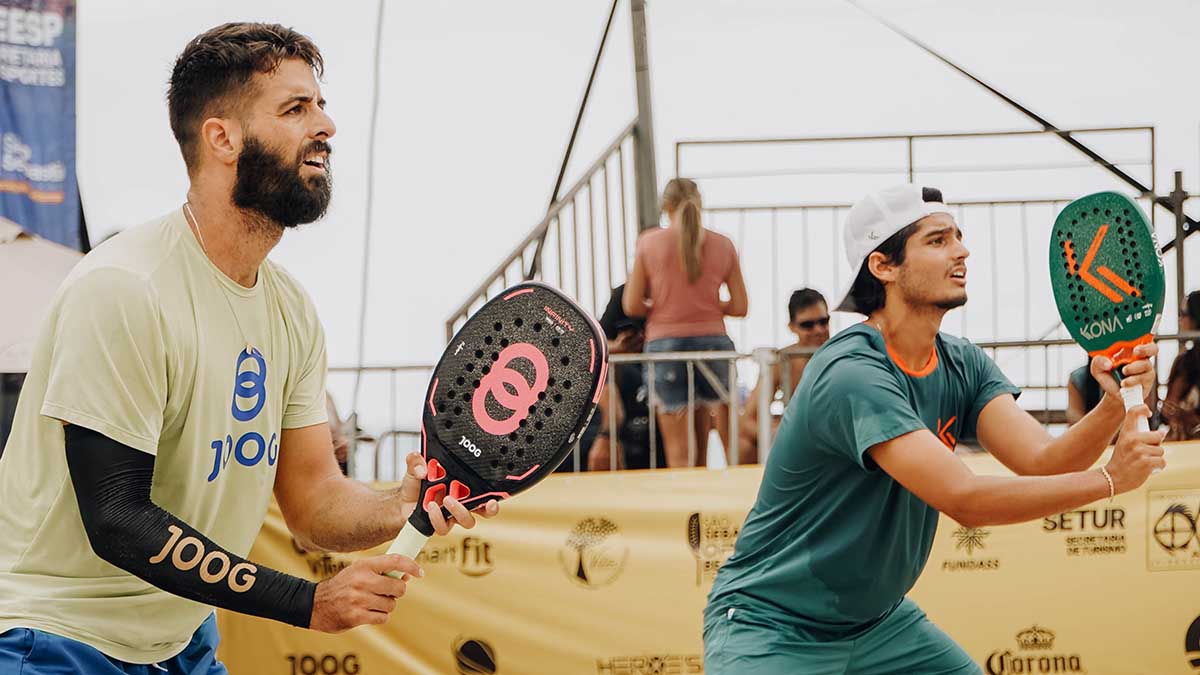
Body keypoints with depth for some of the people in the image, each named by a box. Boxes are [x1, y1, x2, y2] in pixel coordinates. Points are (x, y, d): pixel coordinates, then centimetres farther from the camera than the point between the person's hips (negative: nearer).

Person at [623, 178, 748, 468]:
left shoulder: (649, 242, -1)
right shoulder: (722, 245, 3)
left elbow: (632, 306, -2)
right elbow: (740, 307, 4)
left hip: (665, 342, -1)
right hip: (713, 341, 1)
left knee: (678, 450, 2)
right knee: (732, 441, 11)